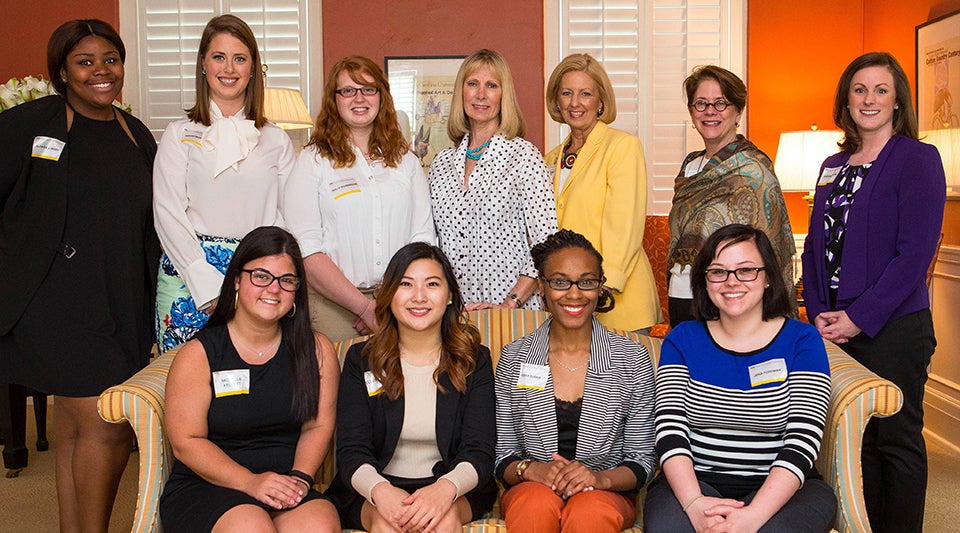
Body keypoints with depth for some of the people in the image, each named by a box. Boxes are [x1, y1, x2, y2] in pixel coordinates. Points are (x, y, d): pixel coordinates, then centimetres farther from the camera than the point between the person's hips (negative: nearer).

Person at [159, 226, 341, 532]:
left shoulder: (317, 351, 7)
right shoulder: (198, 355, -1)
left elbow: (318, 427, 7)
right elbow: (186, 442, -5)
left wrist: (299, 479, -12)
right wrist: (250, 482, -17)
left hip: (285, 490, 2)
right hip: (204, 487, -2)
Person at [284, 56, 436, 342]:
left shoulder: (405, 160, 13)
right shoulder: (312, 162, 2)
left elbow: (423, 236, 5)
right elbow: (306, 250, -8)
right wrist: (366, 306, -14)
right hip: (334, 305, -2)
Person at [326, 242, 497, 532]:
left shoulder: (475, 361, 4)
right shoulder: (361, 360, 4)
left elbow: (479, 452, -5)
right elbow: (350, 451, -4)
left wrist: (446, 488, -28)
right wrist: (380, 491, -27)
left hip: (456, 492, 0)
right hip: (372, 491, 0)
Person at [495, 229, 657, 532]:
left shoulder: (632, 360, 1)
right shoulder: (514, 358, 3)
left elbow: (643, 459, 3)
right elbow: (502, 456, 5)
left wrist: (602, 478, -18)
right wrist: (530, 469, -17)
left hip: (608, 494, -1)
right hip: (530, 489, 1)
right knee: (538, 502, -34)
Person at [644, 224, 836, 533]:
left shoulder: (802, 340, 2)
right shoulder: (682, 339, 7)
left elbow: (802, 441, -9)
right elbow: (670, 429, -4)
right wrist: (694, 503, -23)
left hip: (780, 488, -1)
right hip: (694, 481, 1)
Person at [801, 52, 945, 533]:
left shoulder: (916, 158, -6)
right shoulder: (833, 166, 14)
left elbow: (915, 253, -14)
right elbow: (815, 245, 14)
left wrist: (860, 318, -16)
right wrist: (819, 313, 0)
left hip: (894, 327, -6)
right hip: (835, 328, 6)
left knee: (897, 441, 3)